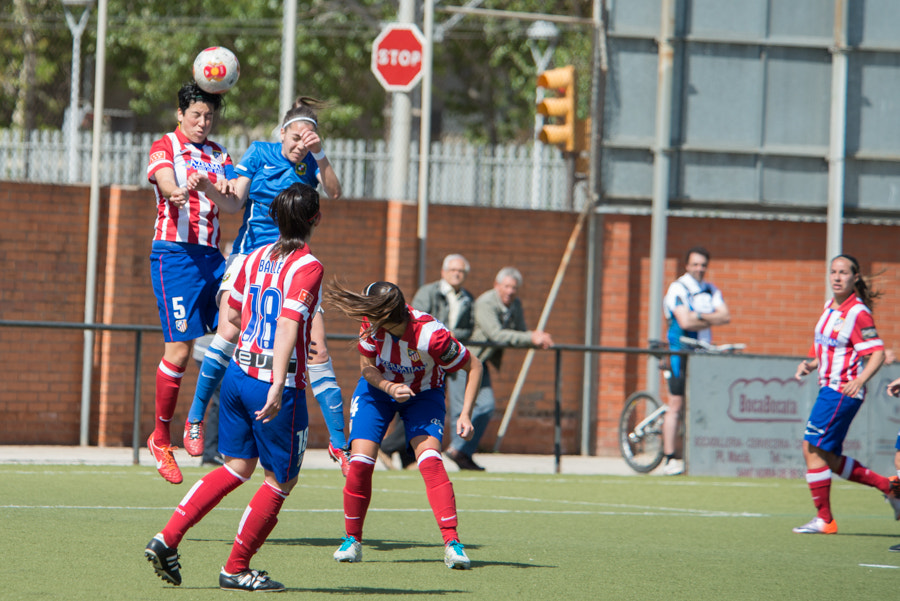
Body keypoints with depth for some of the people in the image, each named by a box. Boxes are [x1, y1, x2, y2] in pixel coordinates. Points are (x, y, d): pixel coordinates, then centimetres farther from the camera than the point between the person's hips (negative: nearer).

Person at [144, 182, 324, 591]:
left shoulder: (256, 257, 7)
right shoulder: (307, 267, -13)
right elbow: (288, 326, -24)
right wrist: (278, 386, -30)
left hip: (238, 373, 7)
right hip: (275, 383, -7)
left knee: (237, 467, 18)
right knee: (281, 480, 10)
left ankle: (167, 539, 7)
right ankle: (236, 569, 14)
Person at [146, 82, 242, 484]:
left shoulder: (219, 156, 16)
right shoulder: (165, 147, 2)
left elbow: (233, 205, 1)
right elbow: (166, 183, -20)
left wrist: (208, 187, -21)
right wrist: (178, 190, -44)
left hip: (210, 255, 6)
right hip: (174, 252, -6)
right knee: (180, 348, -11)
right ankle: (160, 439, 2)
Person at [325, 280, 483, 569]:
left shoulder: (430, 336, -36)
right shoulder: (372, 323, -26)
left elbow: (474, 366, -22)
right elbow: (367, 367, -11)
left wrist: (465, 414, -27)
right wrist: (390, 388, -31)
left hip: (423, 395, -3)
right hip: (378, 388, 3)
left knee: (429, 459, -24)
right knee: (360, 461, -10)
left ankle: (452, 542, -23)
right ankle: (352, 540, 9)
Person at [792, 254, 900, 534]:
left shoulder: (858, 313, -13)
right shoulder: (830, 308, 14)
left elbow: (877, 353, -17)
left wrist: (860, 379, -32)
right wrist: (809, 364, 6)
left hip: (844, 391, -9)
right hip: (829, 388, 9)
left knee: (813, 448, -10)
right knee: (830, 460, 10)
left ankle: (824, 519, -2)